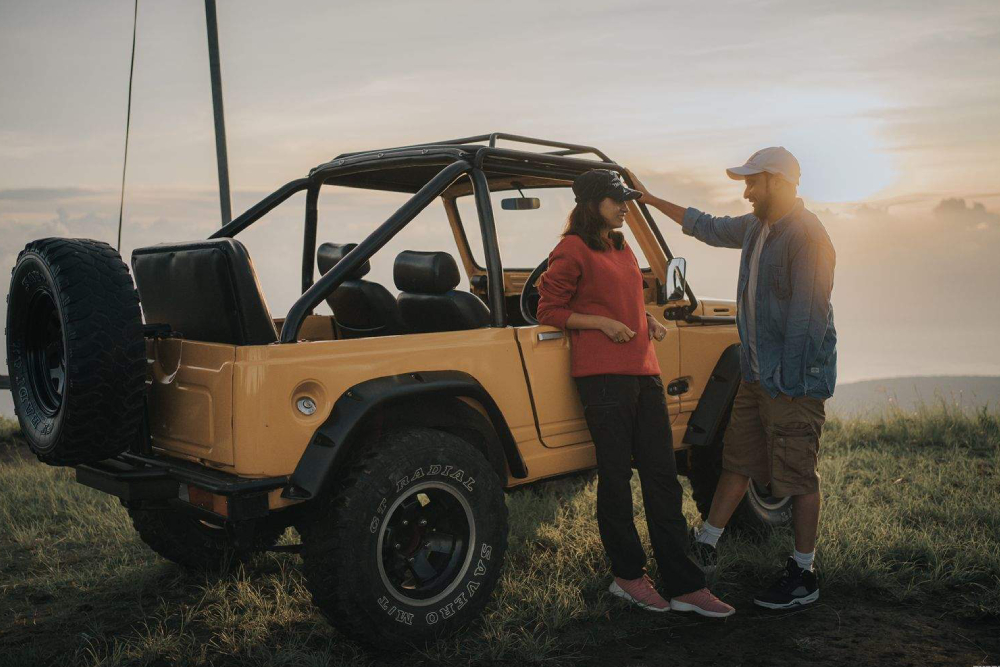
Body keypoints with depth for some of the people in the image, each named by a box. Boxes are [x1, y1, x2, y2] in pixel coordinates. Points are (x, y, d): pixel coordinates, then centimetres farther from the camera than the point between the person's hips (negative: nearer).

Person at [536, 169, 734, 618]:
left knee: (662, 476, 5)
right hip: (602, 374, -8)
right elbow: (549, 311, -4)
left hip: (643, 370, 8)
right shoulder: (574, 251, -3)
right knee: (616, 476, 1)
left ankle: (684, 585, 9)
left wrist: (648, 320, 11)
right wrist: (601, 322, -14)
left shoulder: (622, 248, 21)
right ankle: (628, 575, 17)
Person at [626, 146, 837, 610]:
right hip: (756, 375, 9)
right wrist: (650, 199, 30)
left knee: (798, 477, 0)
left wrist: (790, 382, -22)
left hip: (796, 379, -9)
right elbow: (708, 228, 28)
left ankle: (803, 577, 12)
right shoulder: (756, 227, 11)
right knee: (737, 461, 16)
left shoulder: (807, 235, -17)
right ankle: (705, 544, 27)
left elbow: (808, 316, -21)